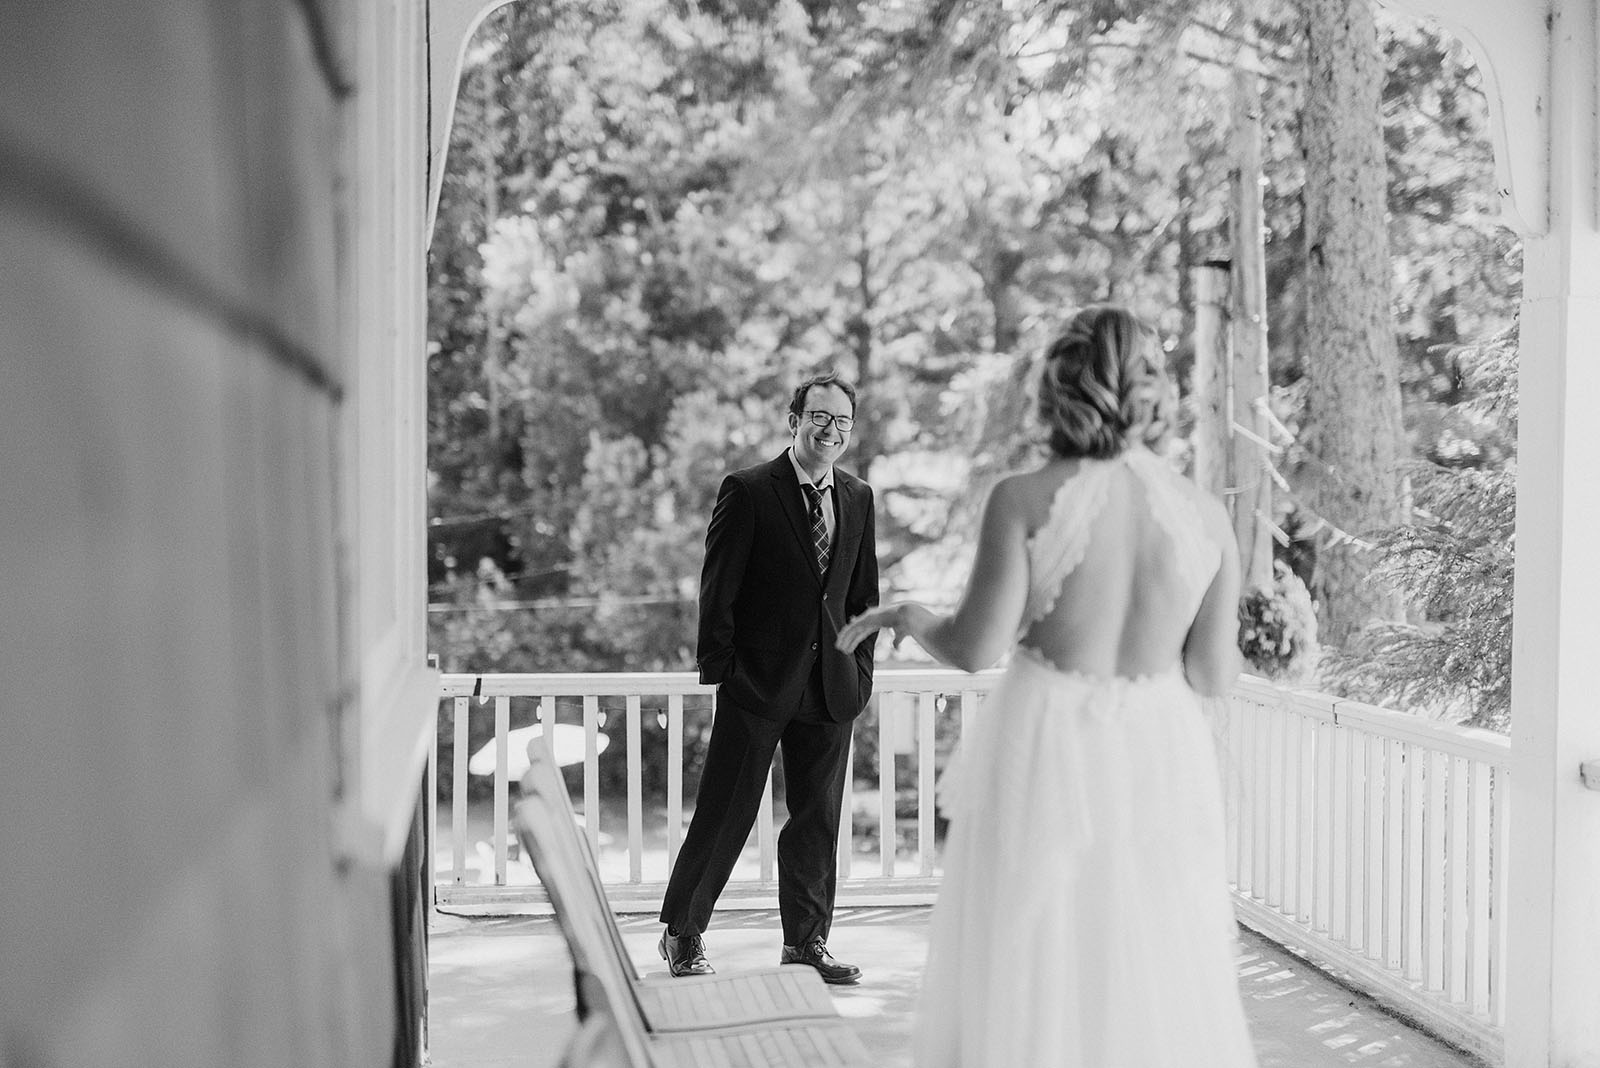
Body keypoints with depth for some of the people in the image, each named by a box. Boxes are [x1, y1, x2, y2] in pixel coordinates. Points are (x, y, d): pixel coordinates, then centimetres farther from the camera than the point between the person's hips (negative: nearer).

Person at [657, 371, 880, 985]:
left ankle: (806, 943, 20)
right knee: (725, 813, 2)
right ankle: (682, 934, 18)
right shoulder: (748, 491, -6)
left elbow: (864, 596, 15)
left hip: (830, 686, 5)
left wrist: (860, 673, 8)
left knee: (818, 819, 8)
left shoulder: (858, 499, 10)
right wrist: (719, 669, -10)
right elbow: (718, 588, -7)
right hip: (757, 681, -5)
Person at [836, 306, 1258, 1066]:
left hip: (1046, 764, -2)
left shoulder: (1024, 500, -12)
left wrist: (903, 617, 7)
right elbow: (1213, 675, -1)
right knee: (1155, 986, 15)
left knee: (1028, 984, 10)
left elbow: (975, 648, -13)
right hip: (1157, 769, 3)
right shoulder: (1207, 517, -3)